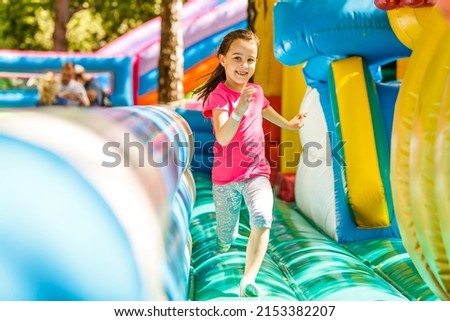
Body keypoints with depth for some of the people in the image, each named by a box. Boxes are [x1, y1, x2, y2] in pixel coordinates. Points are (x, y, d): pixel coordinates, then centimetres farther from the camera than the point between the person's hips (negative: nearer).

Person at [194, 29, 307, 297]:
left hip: (257, 172, 3)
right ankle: (227, 237, 51)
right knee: (226, 239, 13)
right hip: (226, 177, -3)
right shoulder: (219, 94, -18)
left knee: (262, 219, -25)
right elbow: (222, 137, -33)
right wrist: (239, 110, -47)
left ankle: (248, 281, -25)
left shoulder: (256, 91, 0)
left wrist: (289, 124, 38)